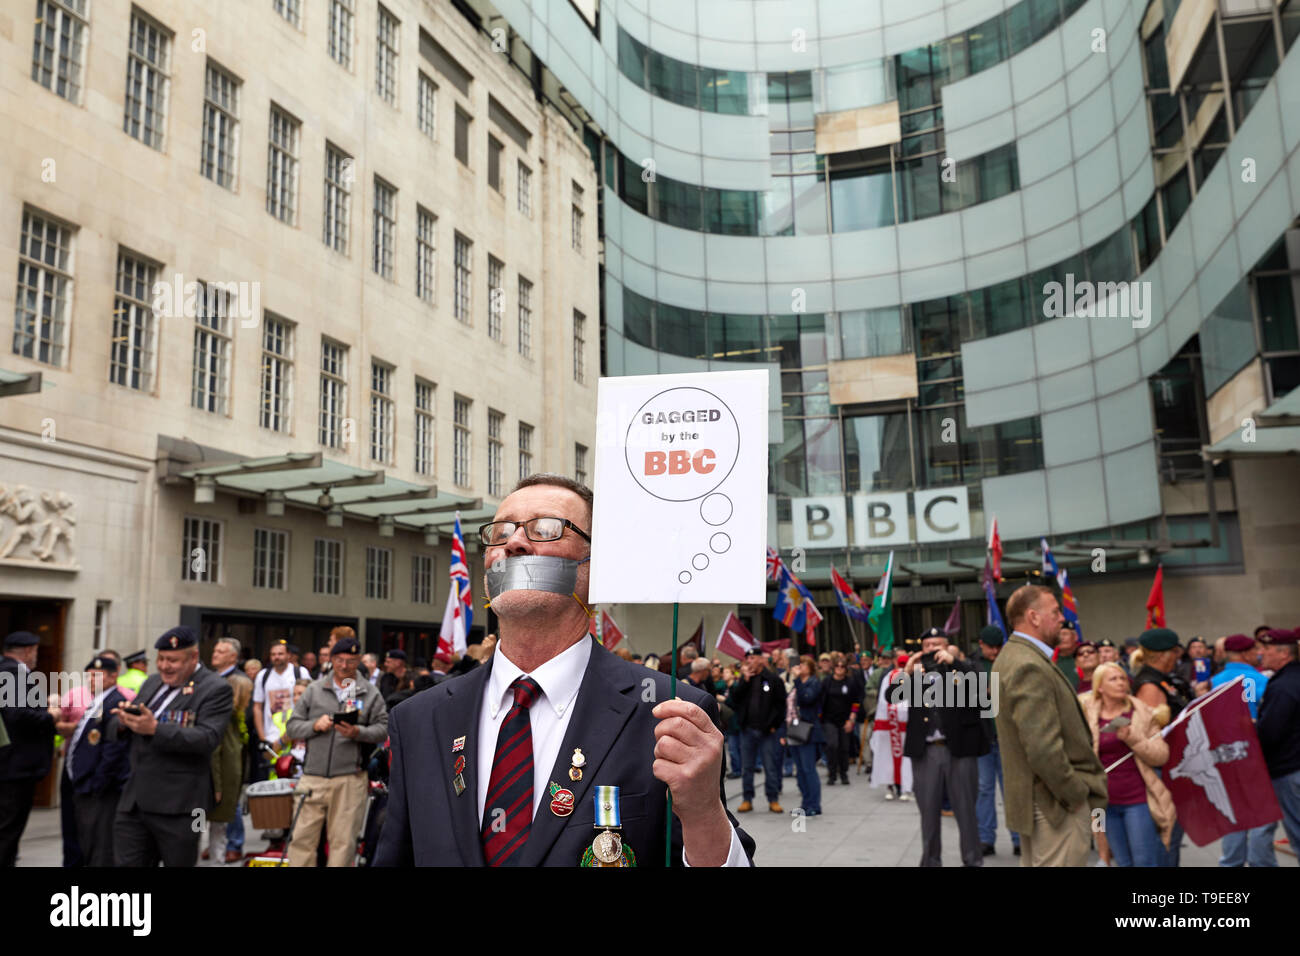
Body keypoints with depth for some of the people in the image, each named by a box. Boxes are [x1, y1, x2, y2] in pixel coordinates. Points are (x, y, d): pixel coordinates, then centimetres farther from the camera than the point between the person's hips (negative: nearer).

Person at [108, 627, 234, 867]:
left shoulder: (216, 690, -8)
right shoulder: (152, 682, 15)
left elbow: (207, 738, -21)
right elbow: (115, 729, 16)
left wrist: (155, 728, -28)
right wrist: (123, 721, -9)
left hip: (177, 807, -6)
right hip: (134, 800, 6)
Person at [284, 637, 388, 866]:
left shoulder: (370, 693, 7)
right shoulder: (314, 689, 12)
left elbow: (383, 730, 1)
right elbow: (292, 727, 9)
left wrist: (358, 732, -16)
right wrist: (315, 725, -9)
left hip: (350, 778, -1)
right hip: (313, 776, 1)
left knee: (343, 841, 2)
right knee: (302, 838, 1)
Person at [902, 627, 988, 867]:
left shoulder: (962, 668, 3)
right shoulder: (915, 672, 10)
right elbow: (891, 696, 2)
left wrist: (952, 662, -19)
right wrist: (907, 672, -10)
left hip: (959, 748, -2)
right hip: (925, 750, 2)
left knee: (965, 808, 6)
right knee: (928, 809, 10)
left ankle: (972, 860, 17)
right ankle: (930, 859, 21)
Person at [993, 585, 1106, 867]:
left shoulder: (1012, 656, 11)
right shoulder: (1030, 667, -22)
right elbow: (1043, 749, -26)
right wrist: (1076, 793, -14)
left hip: (1031, 798, 10)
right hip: (1057, 802, -10)